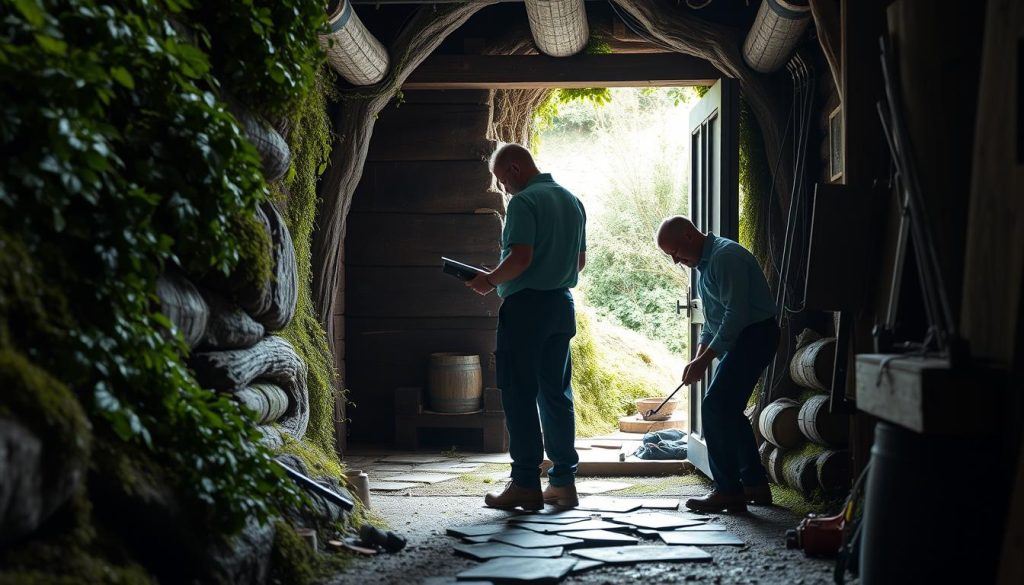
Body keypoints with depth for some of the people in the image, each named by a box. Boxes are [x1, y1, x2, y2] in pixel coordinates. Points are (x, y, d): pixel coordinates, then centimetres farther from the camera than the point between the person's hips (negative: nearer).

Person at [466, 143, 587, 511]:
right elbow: (580, 261, 19)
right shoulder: (572, 201, 14)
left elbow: (520, 258, -22)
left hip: (526, 305, -8)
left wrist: (490, 281, -7)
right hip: (562, 304, 8)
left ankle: (526, 484, -2)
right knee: (556, 394, 11)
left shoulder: (524, 202, -12)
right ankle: (563, 483, 13)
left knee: (520, 395, -2)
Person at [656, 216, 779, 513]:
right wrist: (699, 357, 9)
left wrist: (705, 359, -21)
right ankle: (755, 484, 21)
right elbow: (712, 318, 21)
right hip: (741, 339, 11)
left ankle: (728, 491, -7)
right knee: (728, 411, 13)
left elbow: (736, 314, -24)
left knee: (716, 409, -13)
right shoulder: (705, 263, 15)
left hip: (754, 335, -11)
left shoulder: (725, 257, -19)